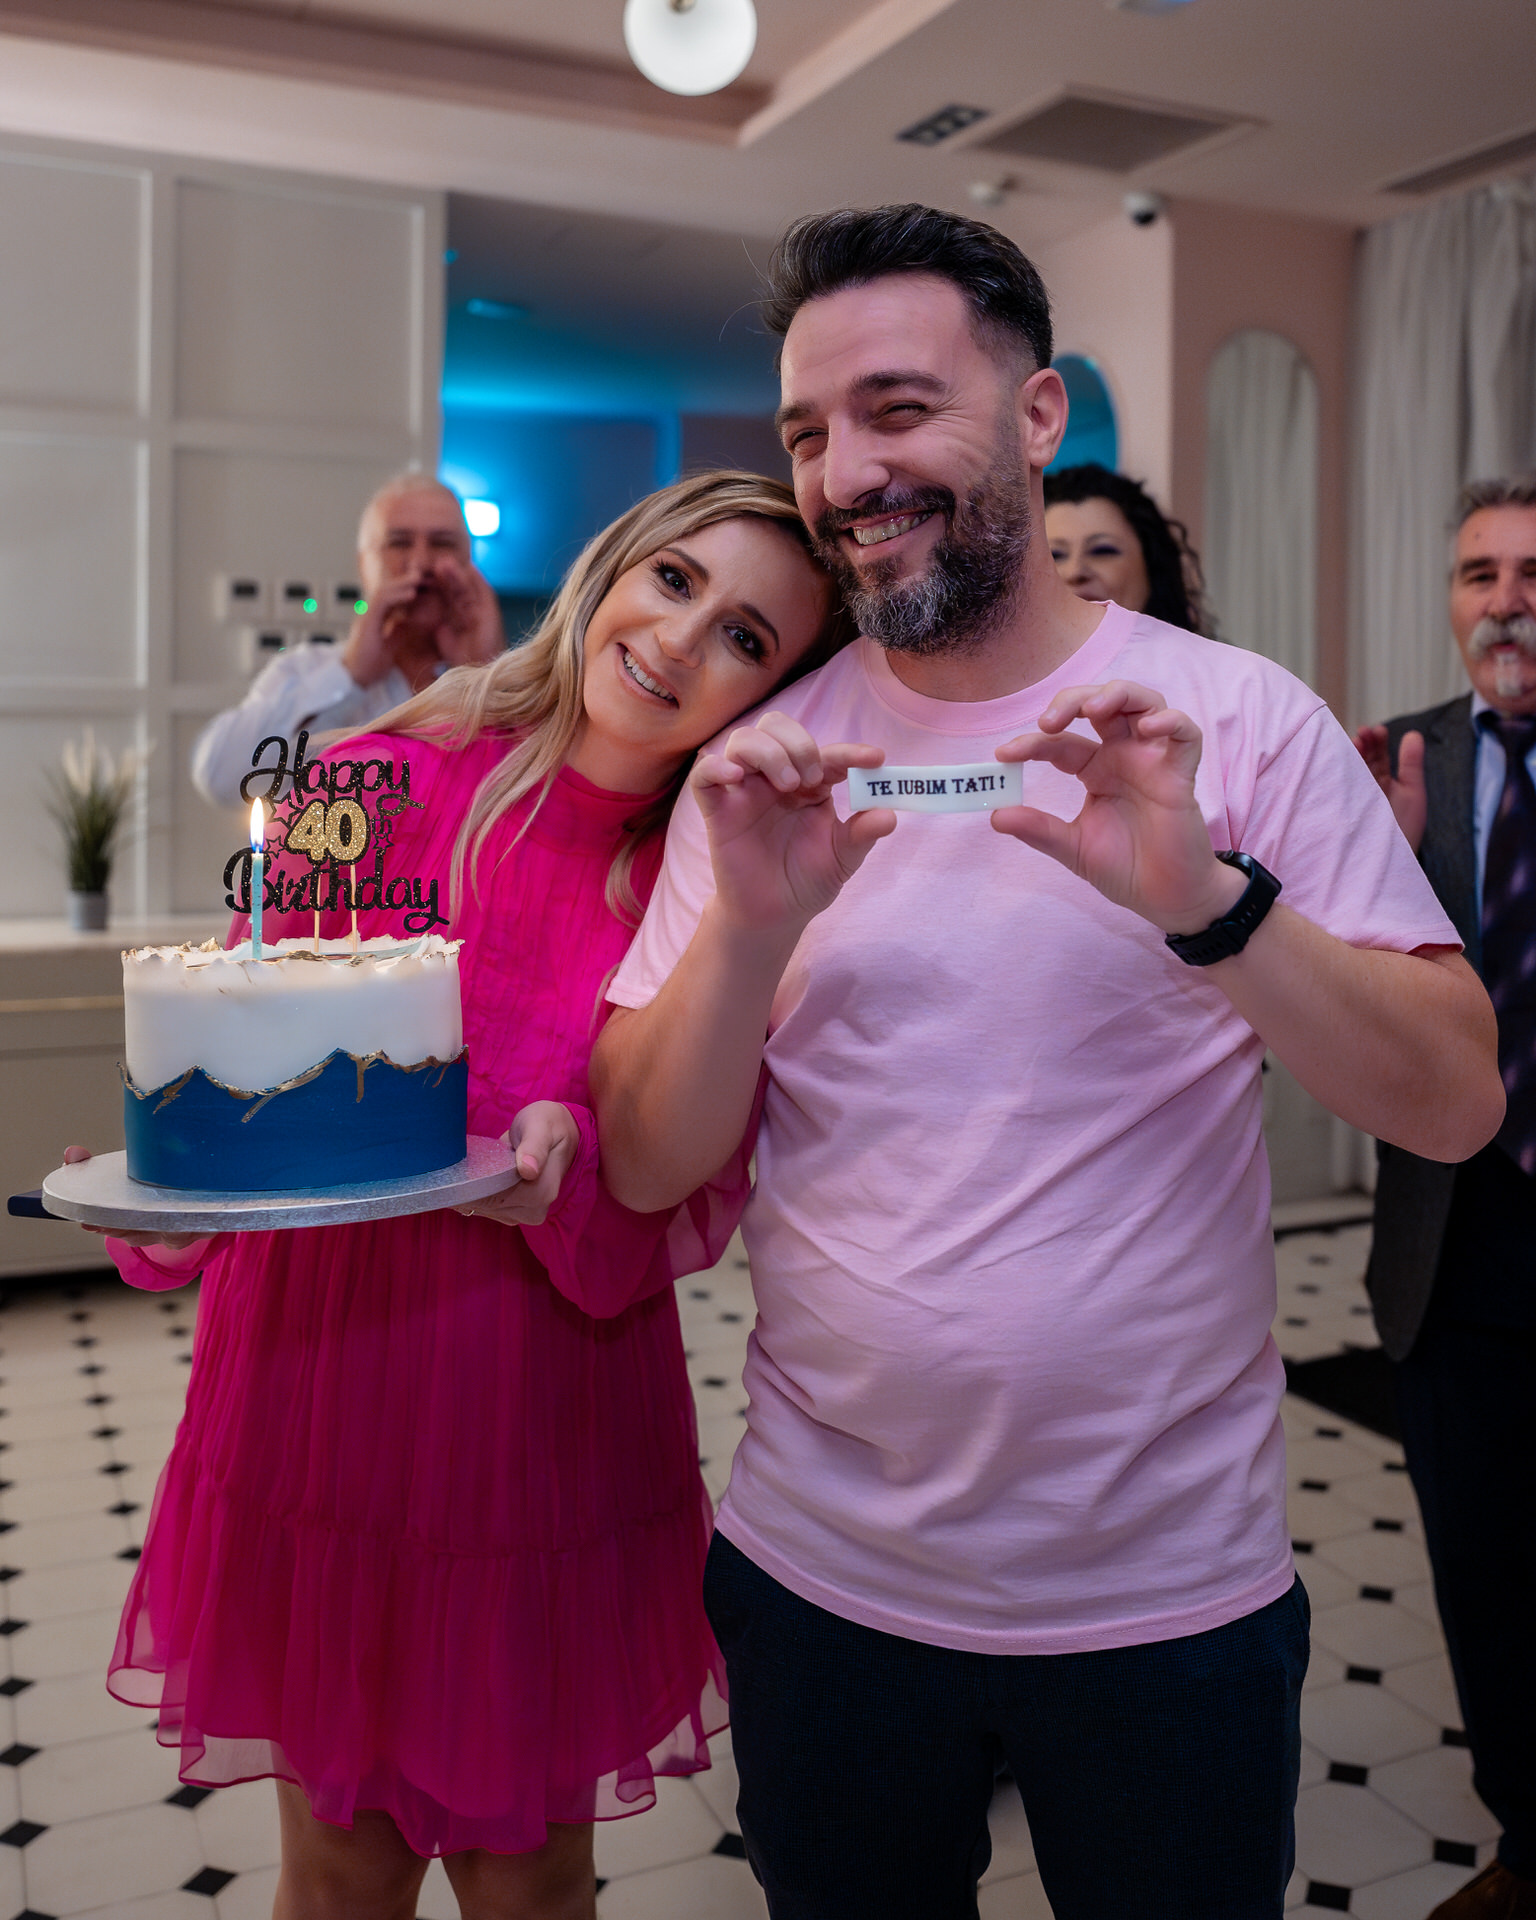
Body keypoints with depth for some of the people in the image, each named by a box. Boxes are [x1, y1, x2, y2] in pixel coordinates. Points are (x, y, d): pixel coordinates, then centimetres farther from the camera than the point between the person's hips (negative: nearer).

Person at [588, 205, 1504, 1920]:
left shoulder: (1234, 717, -7)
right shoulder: (761, 764, -2)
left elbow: (1456, 1106, -12)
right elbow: (646, 1167, -6)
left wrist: (1204, 902, -28)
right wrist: (752, 924, -23)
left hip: (1170, 1590, -1)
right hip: (822, 1572, 2)